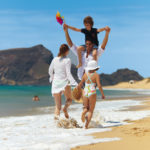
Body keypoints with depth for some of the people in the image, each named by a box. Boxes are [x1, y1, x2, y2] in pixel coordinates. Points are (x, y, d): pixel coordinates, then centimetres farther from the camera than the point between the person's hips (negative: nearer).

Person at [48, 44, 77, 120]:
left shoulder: (55, 59, 6)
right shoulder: (67, 60, -8)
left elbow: (50, 71, 18)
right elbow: (68, 74, -16)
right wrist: (75, 84, -20)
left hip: (55, 83, 4)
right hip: (65, 83, -4)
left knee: (58, 105, 8)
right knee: (69, 99, 21)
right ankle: (65, 108, -10)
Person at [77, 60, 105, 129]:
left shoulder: (85, 74, 6)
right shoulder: (96, 75, -5)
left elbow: (80, 84, 12)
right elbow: (99, 86, -12)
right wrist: (103, 94, 0)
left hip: (85, 93, 3)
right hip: (92, 93, -3)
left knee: (86, 108, 20)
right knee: (91, 111, 7)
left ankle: (84, 112, -16)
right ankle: (86, 126, -4)